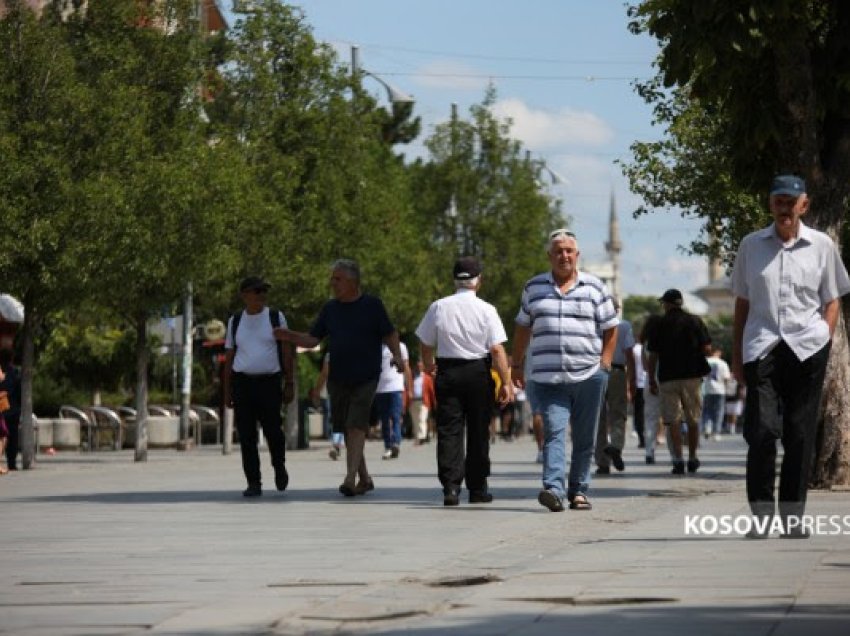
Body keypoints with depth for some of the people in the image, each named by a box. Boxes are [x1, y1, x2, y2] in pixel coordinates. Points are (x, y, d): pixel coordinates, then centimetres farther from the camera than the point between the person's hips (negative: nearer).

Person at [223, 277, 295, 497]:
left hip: (269, 382, -1)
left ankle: (279, 467, 25)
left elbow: (287, 353, 6)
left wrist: (289, 385, 0)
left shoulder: (276, 318, 6)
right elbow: (229, 357, 13)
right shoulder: (235, 322, 10)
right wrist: (227, 390, 9)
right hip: (242, 383, 1)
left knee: (273, 431, -5)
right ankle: (254, 483, 4)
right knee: (247, 436, -3)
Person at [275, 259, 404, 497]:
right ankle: (364, 478, 18)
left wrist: (397, 355, -15)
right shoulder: (330, 308, 10)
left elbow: (390, 334, 3)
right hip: (338, 379, 5)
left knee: (356, 427, -15)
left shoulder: (372, 305, -1)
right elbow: (312, 339, 9)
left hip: (365, 379, -5)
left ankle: (351, 479, -22)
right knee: (346, 430, 6)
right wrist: (289, 336, -8)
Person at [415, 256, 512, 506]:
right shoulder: (486, 310, -7)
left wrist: (428, 364, 30)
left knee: (449, 431, 2)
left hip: (447, 371, 1)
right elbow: (497, 350, -12)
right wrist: (506, 383, -8)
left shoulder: (438, 307, -1)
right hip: (479, 373, -1)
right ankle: (477, 489, 15)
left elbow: (426, 344, 9)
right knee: (478, 432, 10)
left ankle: (451, 487, -10)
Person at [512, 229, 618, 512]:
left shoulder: (594, 287, 7)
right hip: (548, 379, 0)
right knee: (554, 431, -15)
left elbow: (610, 329, 10)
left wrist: (603, 366, 2)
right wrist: (517, 366, 15)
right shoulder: (534, 288, 12)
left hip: (588, 376, 0)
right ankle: (554, 489, -26)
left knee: (584, 438, 5)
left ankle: (579, 491, 13)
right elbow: (523, 328, 19)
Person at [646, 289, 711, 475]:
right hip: (692, 376, 1)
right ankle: (692, 459, 21)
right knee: (693, 420, 14)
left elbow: (652, 356, -1)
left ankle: (678, 460, -11)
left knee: (673, 421, 0)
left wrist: (652, 380, 8)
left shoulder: (659, 325, 0)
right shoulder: (695, 321, 1)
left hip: (667, 377, -1)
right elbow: (707, 348, -2)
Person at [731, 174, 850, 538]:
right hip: (762, 346, 0)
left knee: (800, 434, 0)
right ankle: (760, 514, -4)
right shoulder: (751, 245, 12)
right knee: (762, 429, -11)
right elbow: (742, 302, 16)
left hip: (806, 347, 0)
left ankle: (792, 518, 6)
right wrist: (737, 353, 11)